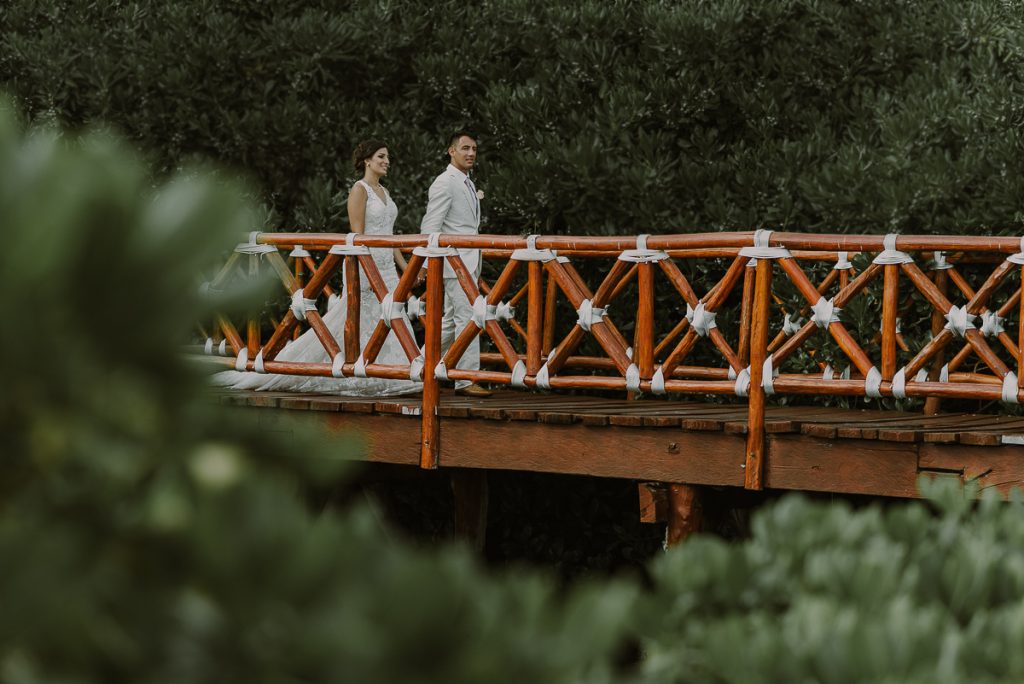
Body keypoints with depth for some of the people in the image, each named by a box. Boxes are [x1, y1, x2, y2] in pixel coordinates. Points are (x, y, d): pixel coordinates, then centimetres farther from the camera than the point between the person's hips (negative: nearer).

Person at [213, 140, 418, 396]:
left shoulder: (384, 192, 17)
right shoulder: (359, 190, -8)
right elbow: (357, 236, -15)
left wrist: (405, 268, 15)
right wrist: (363, 273, -22)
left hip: (387, 269, 8)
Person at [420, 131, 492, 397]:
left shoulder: (467, 185, 19)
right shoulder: (444, 184, -10)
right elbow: (430, 226, -15)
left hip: (469, 263, 10)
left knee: (450, 322, 14)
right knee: (467, 318, -12)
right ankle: (466, 380, -12)